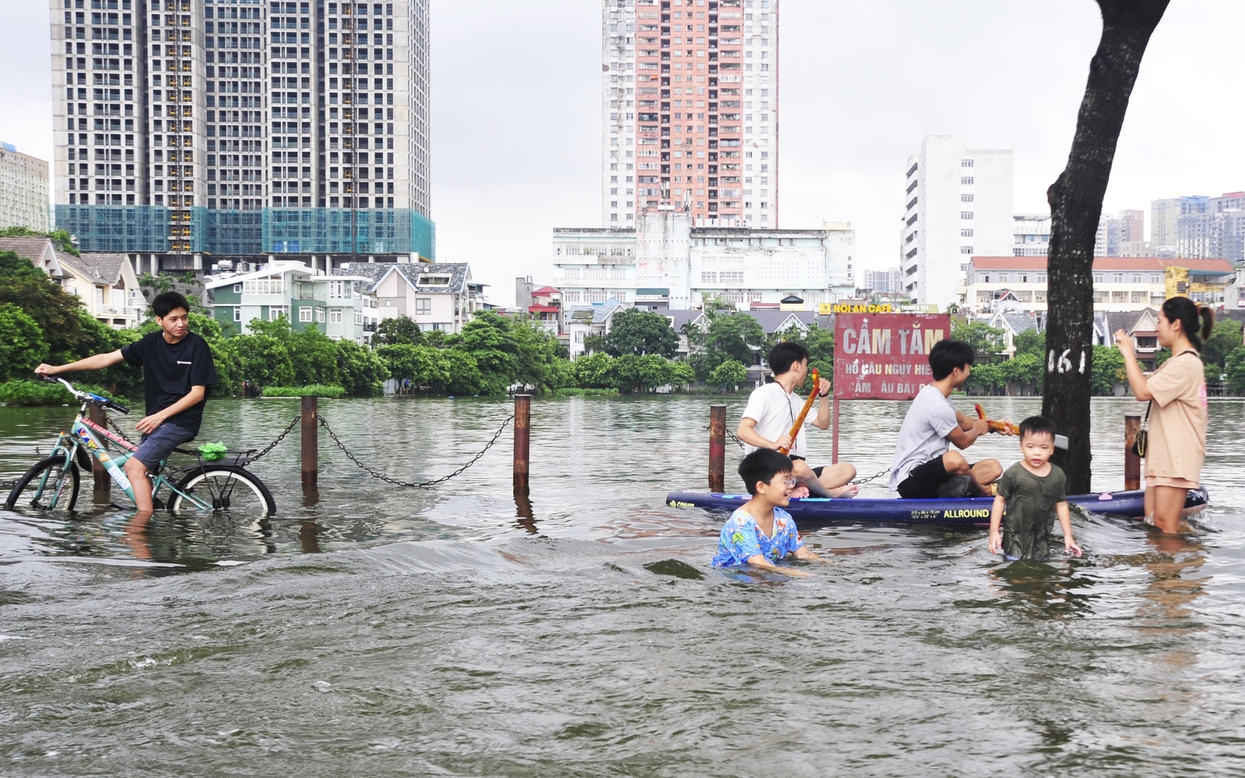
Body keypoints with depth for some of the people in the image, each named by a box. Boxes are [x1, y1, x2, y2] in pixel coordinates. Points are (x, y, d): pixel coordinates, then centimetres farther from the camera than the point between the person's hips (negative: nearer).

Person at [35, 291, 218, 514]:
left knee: (134, 466, -19)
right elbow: (107, 358, 5)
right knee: (143, 471, 12)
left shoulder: (197, 346, -12)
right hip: (156, 420, 7)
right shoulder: (151, 343, 3)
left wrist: (160, 416, -20)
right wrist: (57, 369, 2)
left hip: (181, 420, -7)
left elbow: (197, 393, -14)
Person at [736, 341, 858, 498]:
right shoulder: (764, 393, -4)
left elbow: (823, 424, 31)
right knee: (799, 467, -39)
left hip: (793, 470, 9)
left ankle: (796, 490, -24)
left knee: (847, 470, -4)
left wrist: (824, 395, 17)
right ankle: (831, 493, -11)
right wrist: (772, 444, -34)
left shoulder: (796, 399, 24)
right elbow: (742, 431, -17)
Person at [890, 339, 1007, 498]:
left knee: (993, 467, 7)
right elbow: (963, 441, -5)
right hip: (911, 481, -10)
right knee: (955, 459, -39)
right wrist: (978, 429, 15)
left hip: (930, 472, 10)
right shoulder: (938, 406, -22)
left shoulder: (933, 395, 10)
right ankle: (979, 489, -11)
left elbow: (962, 421, 31)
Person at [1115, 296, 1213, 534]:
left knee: (1165, 525, -9)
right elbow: (1148, 383, 21)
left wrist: (1128, 352, -14)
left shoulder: (1185, 363, -17)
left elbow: (1143, 391, -23)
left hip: (1176, 458, -11)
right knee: (1151, 521, 9)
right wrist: (1128, 354, 11)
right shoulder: (1179, 361, 18)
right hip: (1164, 455, 11)